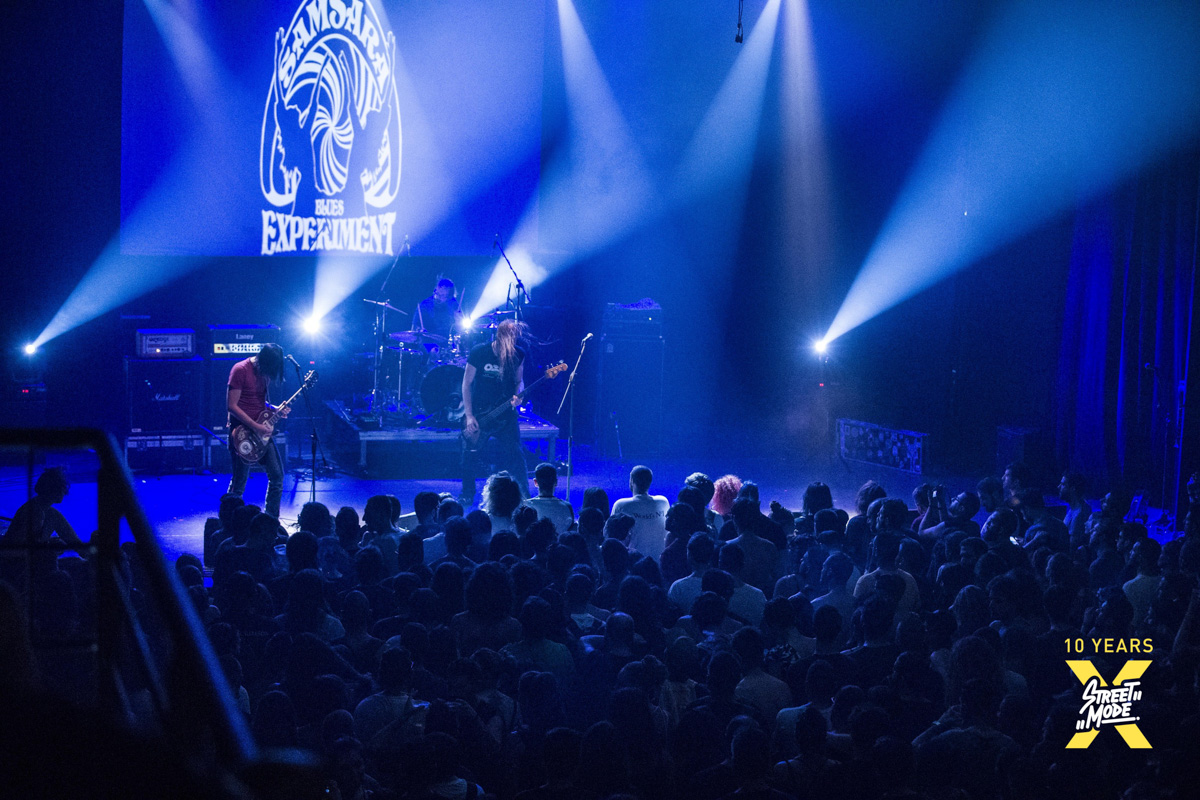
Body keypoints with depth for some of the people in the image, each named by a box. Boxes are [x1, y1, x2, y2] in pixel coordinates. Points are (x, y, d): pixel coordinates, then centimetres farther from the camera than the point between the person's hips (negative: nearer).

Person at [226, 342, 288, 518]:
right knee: (239, 483, -2)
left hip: (262, 431, 7)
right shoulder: (241, 370, -14)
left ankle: (271, 519, 16)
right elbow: (232, 405, -16)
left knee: (277, 475, 5)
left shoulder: (264, 371, 9)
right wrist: (255, 426, -19)